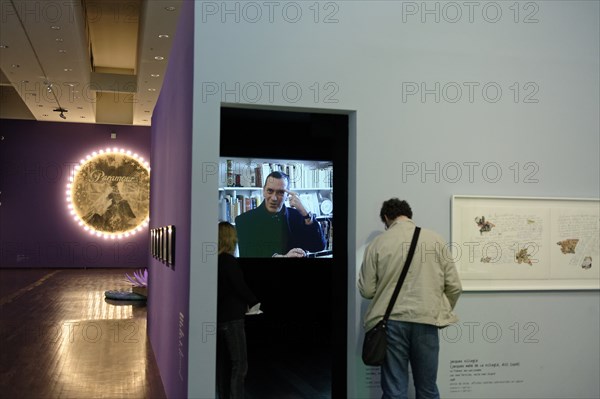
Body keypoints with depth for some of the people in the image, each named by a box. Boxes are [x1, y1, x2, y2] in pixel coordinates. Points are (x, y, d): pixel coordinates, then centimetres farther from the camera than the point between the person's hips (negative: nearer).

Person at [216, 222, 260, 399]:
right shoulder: (229, 261, -17)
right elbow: (240, 287, -15)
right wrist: (254, 302, 1)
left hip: (219, 316, 8)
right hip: (232, 318, -8)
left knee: (223, 362, 13)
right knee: (239, 364, -3)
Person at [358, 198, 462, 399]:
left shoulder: (378, 243, -2)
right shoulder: (435, 239, 3)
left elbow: (366, 290, 0)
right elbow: (454, 286, 3)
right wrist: (442, 311, 21)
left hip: (391, 322, -1)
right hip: (426, 322, 1)